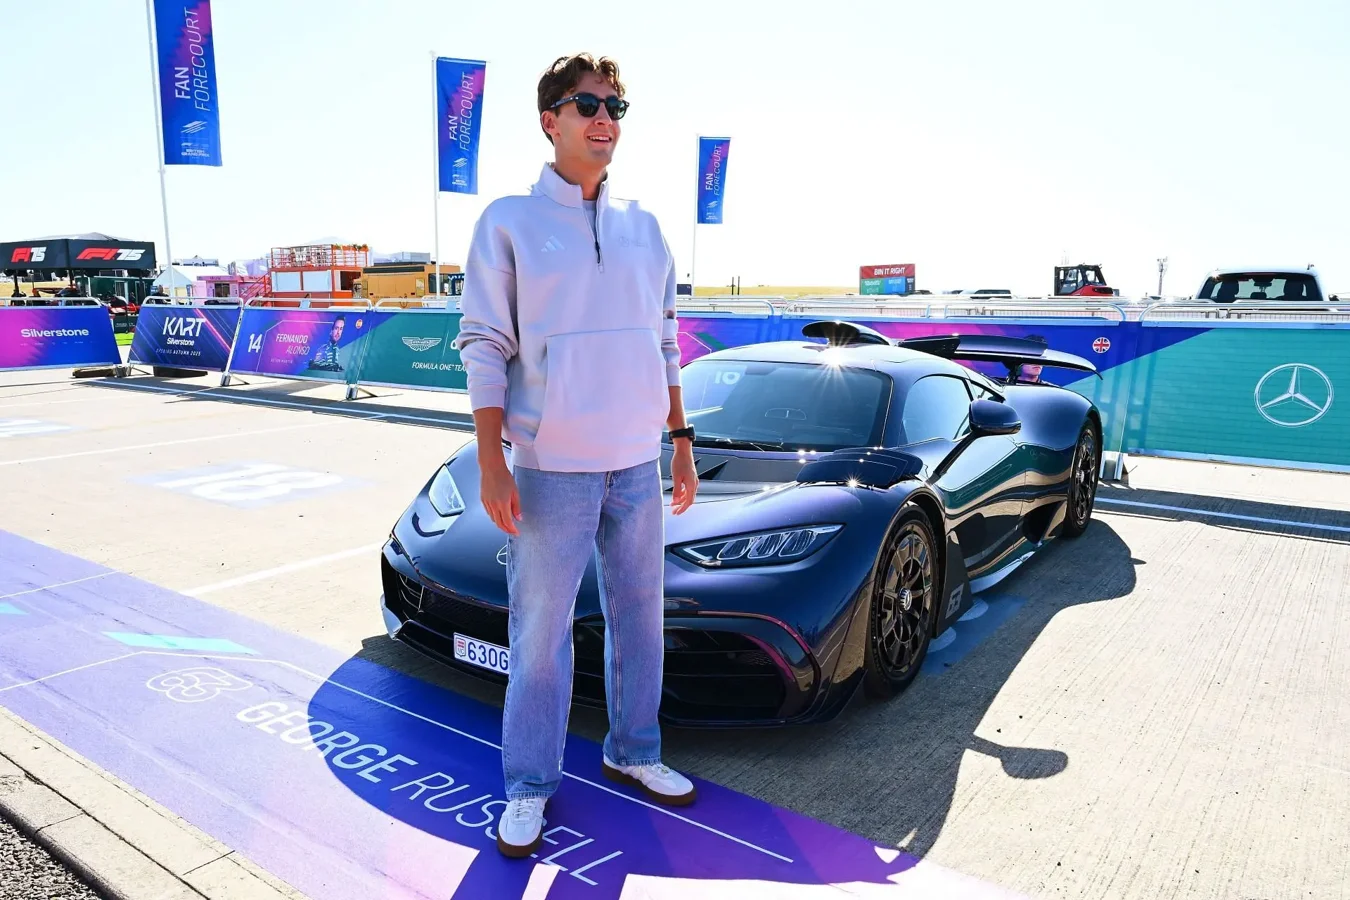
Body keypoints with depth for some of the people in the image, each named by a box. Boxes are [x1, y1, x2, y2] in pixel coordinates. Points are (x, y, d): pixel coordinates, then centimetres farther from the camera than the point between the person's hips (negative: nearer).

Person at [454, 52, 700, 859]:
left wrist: (681, 442, 10)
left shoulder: (645, 229, 10)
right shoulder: (508, 224, -2)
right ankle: (529, 786, 21)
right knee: (541, 632, 4)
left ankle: (634, 754, 32)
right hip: (551, 467, -4)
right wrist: (491, 464, -13)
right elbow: (484, 347, -6)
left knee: (641, 618, 13)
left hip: (637, 463, 5)